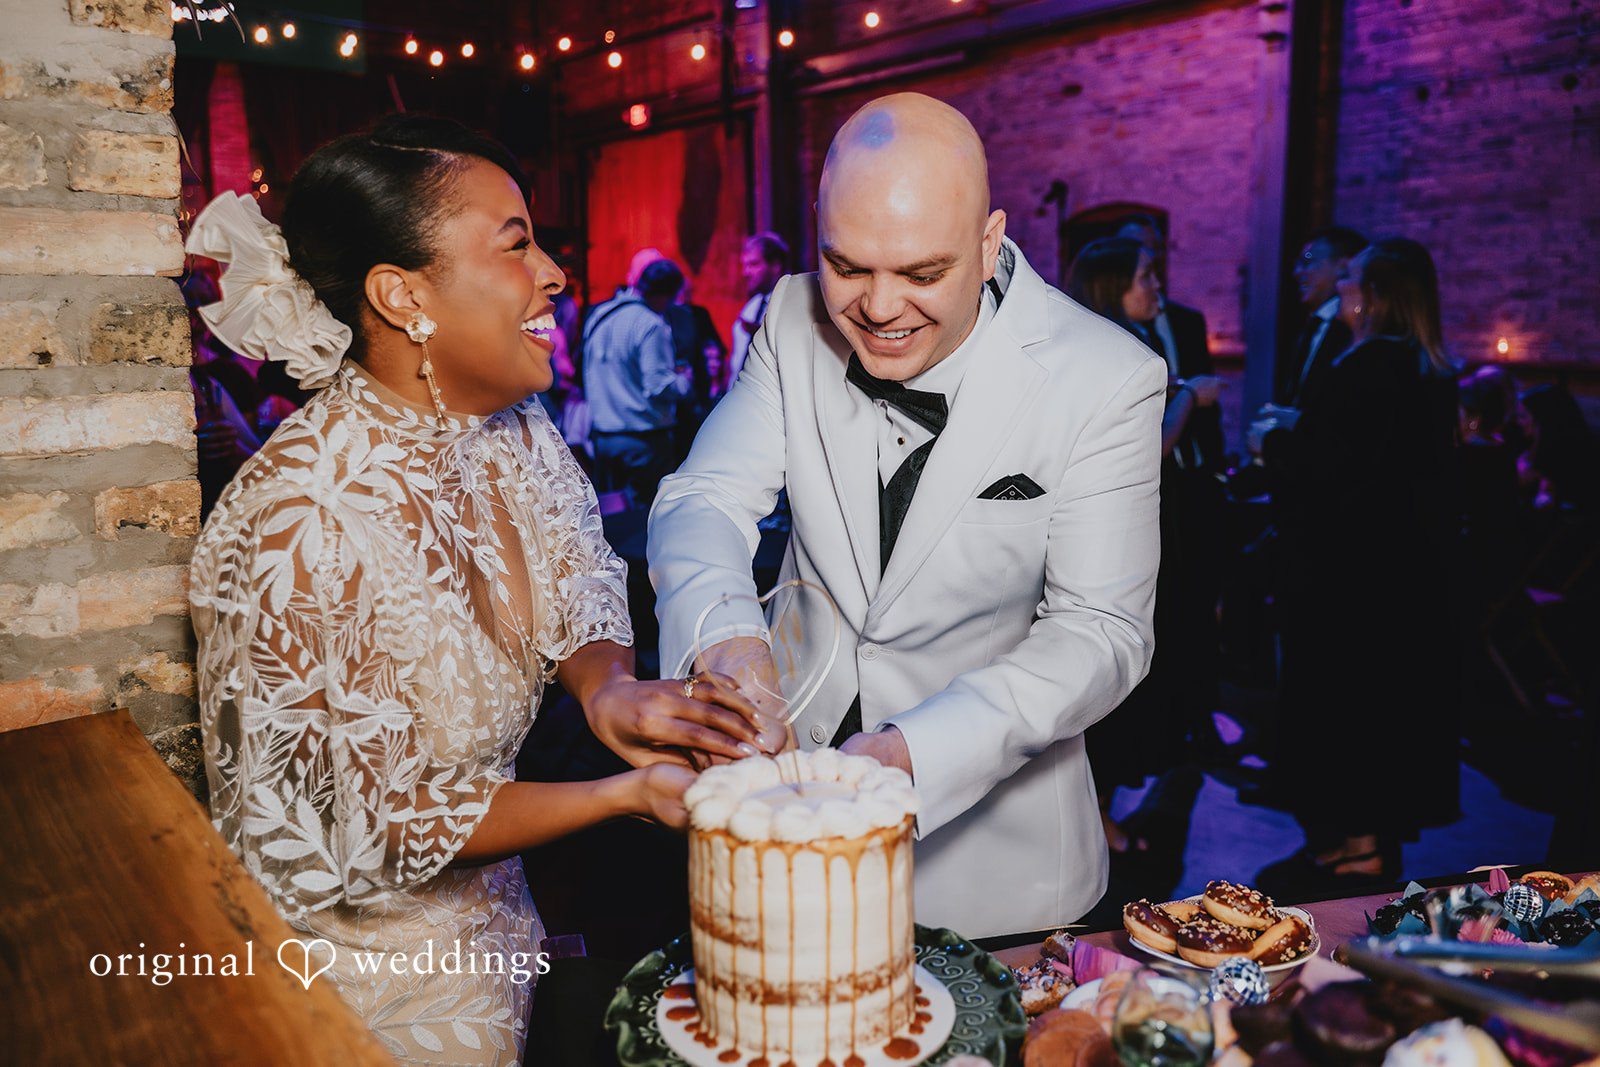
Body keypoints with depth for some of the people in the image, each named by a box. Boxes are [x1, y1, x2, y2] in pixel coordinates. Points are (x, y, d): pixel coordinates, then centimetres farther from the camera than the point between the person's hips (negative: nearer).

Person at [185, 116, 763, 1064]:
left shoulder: (513, 431, -9)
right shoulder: (308, 525, -31)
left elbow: (577, 594, 1)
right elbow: (372, 826, -23)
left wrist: (608, 689, -22)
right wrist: (626, 794, -25)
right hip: (366, 951, -6)